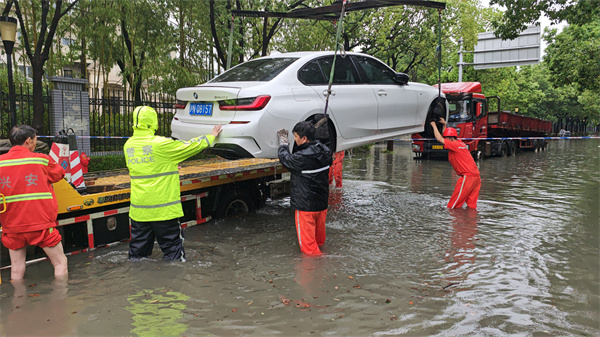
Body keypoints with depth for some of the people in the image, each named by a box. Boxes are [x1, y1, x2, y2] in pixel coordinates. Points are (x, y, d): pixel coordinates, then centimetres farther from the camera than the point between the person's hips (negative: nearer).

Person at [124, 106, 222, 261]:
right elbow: (190, 146, -4)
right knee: (172, 249, 6)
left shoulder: (128, 145, 5)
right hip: (163, 210, -6)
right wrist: (211, 136, 13)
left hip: (138, 209, 6)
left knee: (138, 252, 15)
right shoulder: (161, 144, -14)